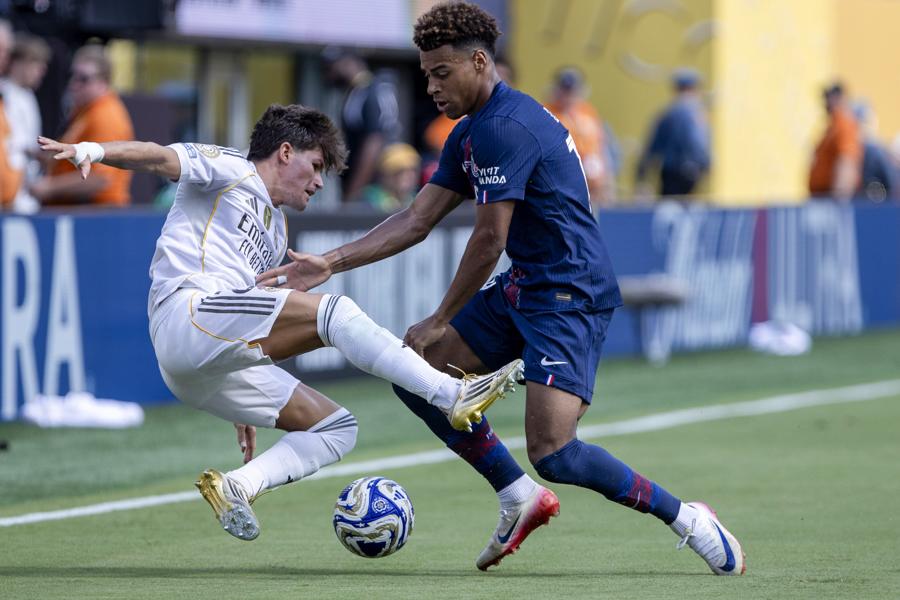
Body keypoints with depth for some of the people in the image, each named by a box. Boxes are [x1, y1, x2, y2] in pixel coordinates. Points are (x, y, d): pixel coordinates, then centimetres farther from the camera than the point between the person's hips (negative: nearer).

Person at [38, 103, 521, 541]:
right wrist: (93, 151, -28)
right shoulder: (228, 170, 9)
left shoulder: (276, 231, 32)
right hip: (187, 311, -9)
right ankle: (452, 395, -29)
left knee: (338, 428, 2)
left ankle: (237, 486, -15)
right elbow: (160, 158, -8)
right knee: (333, 311, -22)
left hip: (209, 374, 9)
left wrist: (246, 411, 32)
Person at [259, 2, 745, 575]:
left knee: (552, 453, -20)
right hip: (524, 287, 10)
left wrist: (440, 323, -7)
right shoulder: (470, 134, 13)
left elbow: (489, 241, -18)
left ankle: (684, 517, -2)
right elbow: (418, 220, 16)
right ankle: (521, 498, 16)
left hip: (570, 295, -10)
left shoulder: (504, 128, -19)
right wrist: (331, 263, 9)